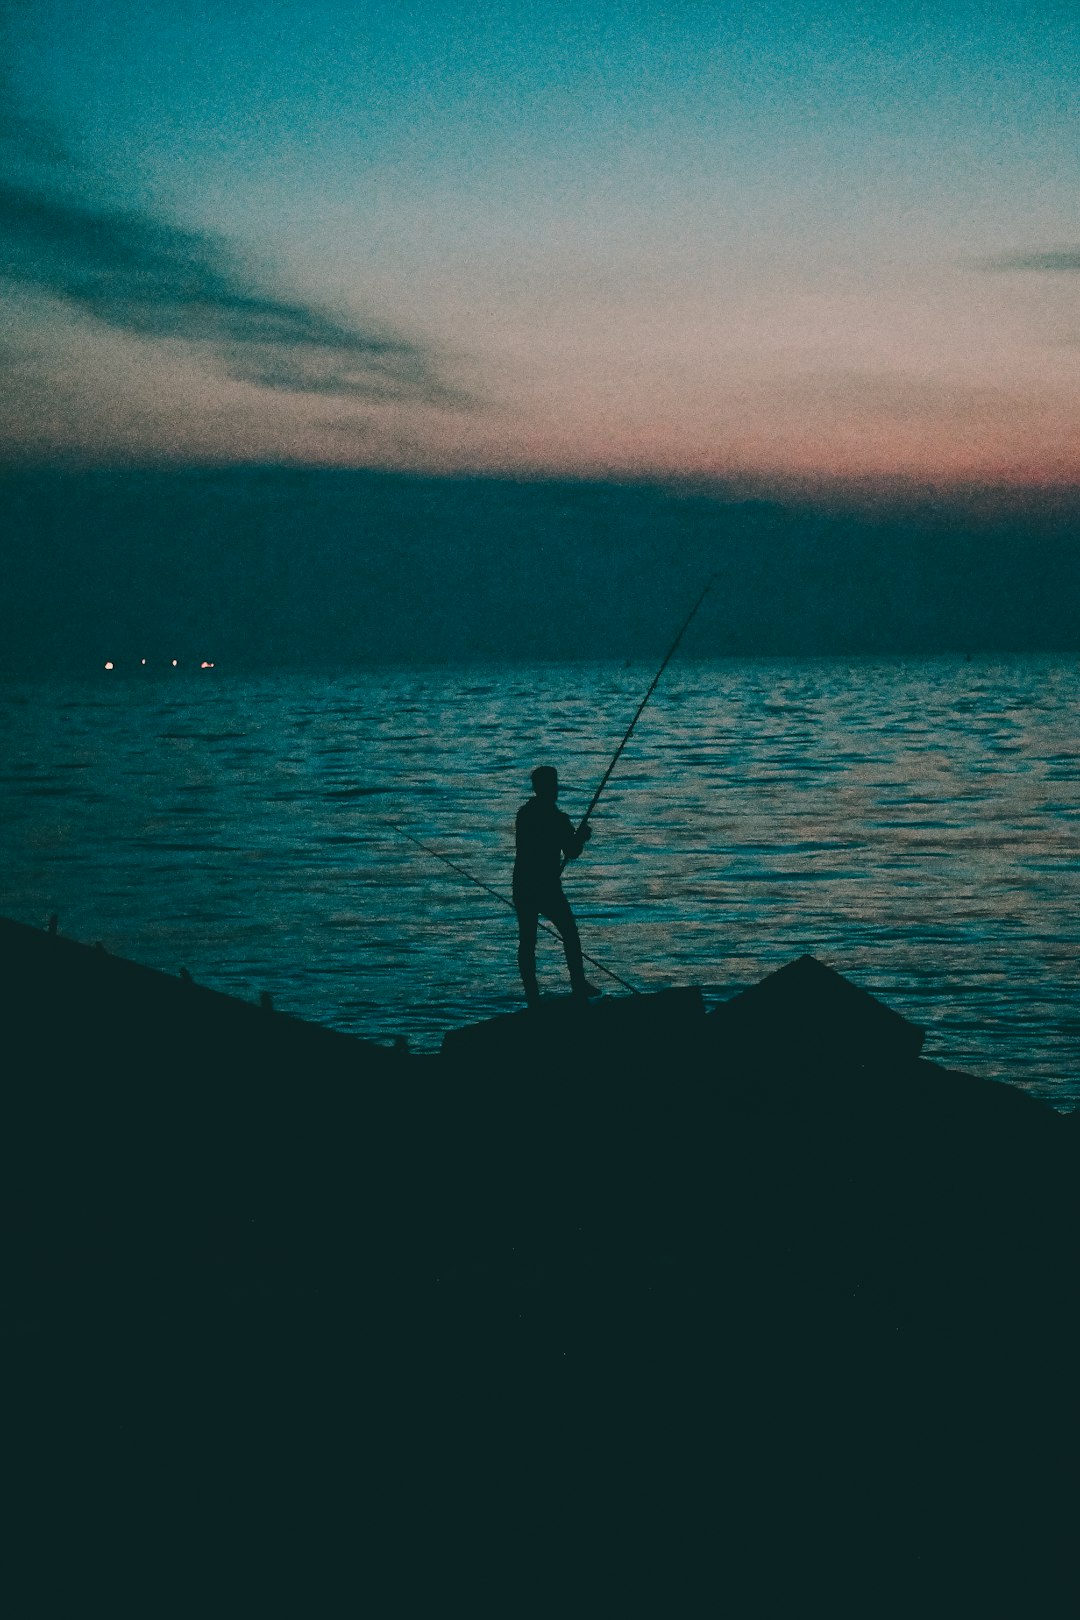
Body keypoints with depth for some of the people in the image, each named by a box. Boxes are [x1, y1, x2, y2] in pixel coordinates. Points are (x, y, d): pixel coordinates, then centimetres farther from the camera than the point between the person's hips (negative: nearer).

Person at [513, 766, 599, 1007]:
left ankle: (531, 995, 5)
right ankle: (579, 987, 13)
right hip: (548, 888, -5)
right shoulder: (557, 819, -12)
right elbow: (571, 853, -8)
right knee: (569, 933, 11)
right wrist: (582, 837, 12)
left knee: (527, 940, 7)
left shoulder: (525, 813, 5)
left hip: (522, 886, 5)